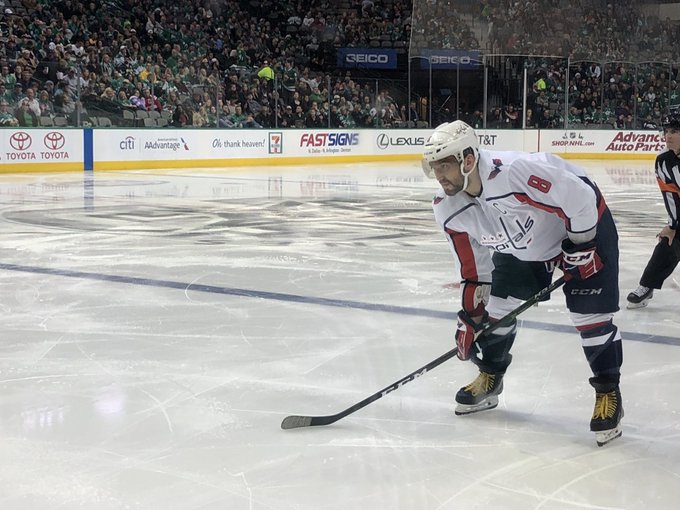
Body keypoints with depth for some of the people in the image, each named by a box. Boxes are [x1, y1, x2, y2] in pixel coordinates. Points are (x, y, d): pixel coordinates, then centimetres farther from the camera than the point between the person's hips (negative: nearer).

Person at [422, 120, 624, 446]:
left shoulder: (517, 172, -42)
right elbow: (473, 265, -3)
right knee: (497, 306, 3)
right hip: (519, 246, 7)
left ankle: (608, 394, 3)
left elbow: (580, 197, -32)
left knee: (590, 314, -12)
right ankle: (489, 379, 26)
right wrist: (471, 313, -3)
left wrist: (581, 245, -23)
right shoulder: (448, 209, -16)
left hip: (582, 222, -6)